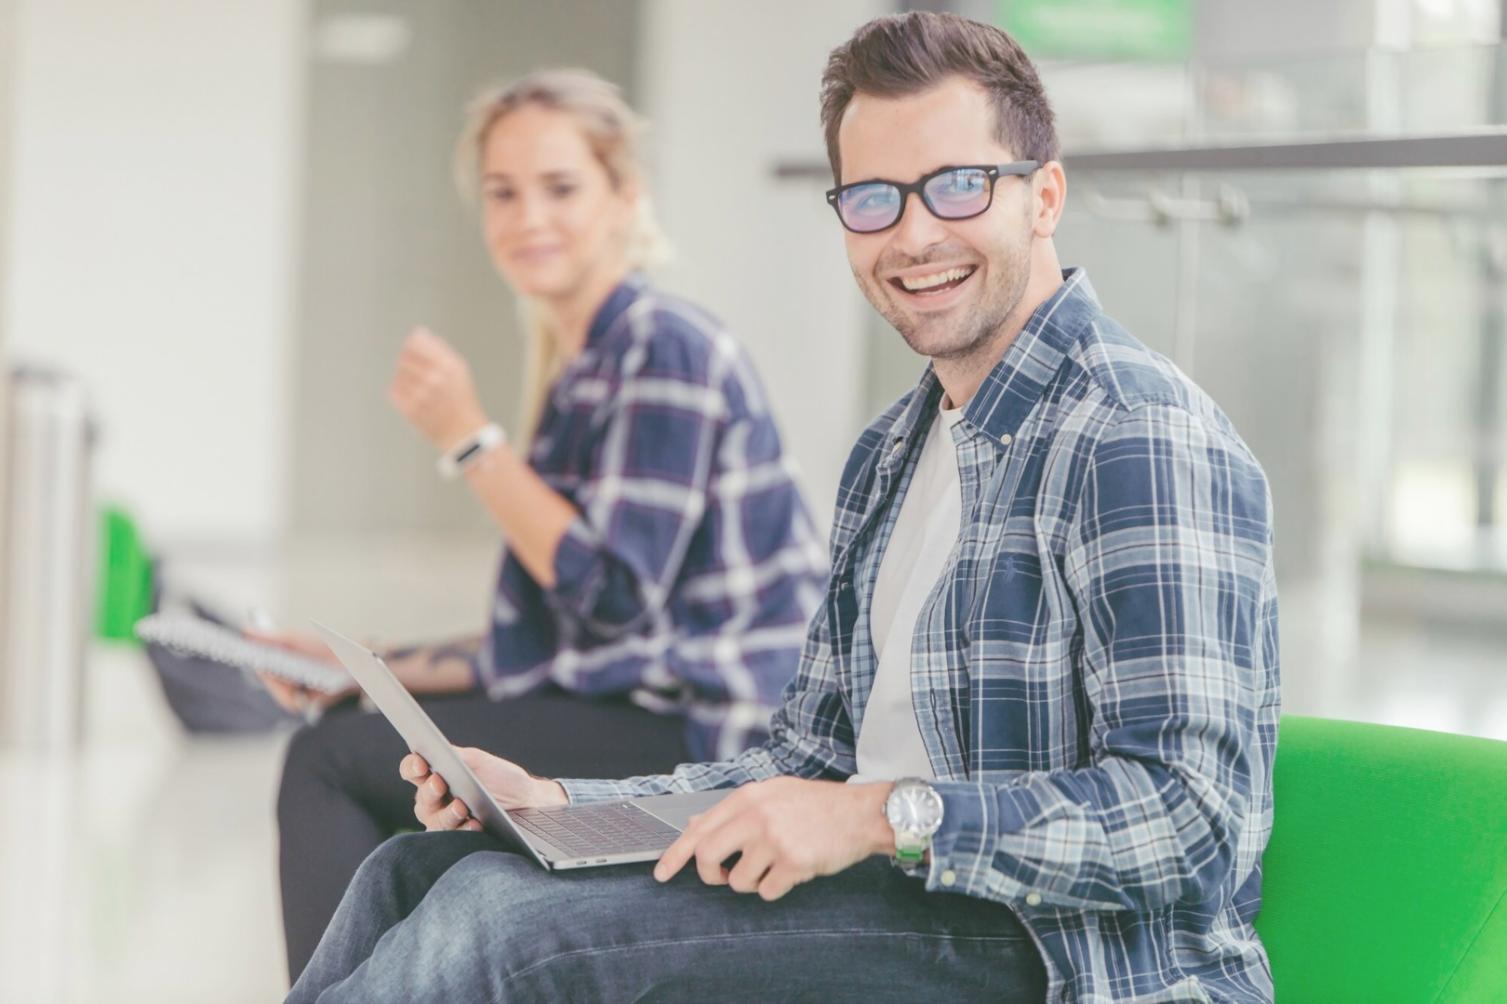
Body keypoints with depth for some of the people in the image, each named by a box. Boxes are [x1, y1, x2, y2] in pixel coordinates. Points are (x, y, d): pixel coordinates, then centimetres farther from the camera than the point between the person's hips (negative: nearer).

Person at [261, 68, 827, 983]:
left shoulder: (667, 350, -12)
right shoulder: (579, 369, 15)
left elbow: (612, 595, -19)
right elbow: (549, 642, 15)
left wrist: (470, 438, -14)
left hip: (720, 743, -10)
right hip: (649, 716, 10)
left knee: (334, 761, -11)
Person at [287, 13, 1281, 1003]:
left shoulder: (1141, 439, -13)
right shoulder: (891, 455, 19)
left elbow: (1200, 816, -22)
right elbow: (812, 762, 21)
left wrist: (889, 818, -25)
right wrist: (557, 805, 8)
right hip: (895, 914, 9)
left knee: (509, 921, -20)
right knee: (418, 870, -2)